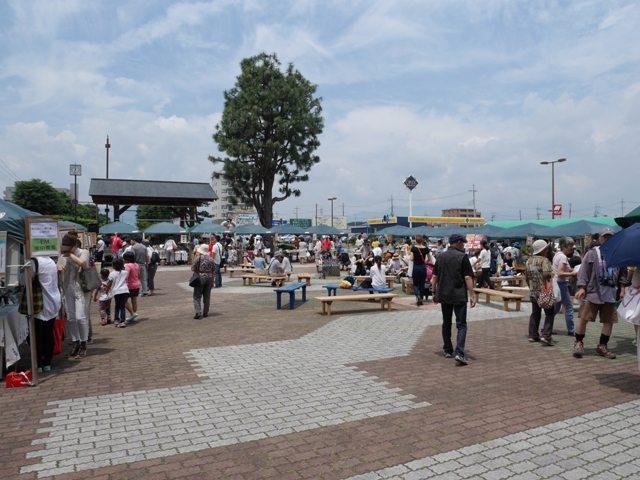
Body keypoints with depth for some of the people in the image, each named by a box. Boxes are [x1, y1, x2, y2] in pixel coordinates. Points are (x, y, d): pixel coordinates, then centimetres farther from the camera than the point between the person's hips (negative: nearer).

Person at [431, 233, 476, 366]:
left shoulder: (441, 256, 8)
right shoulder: (462, 256, -7)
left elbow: (435, 277, 8)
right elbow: (468, 277, -12)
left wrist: (434, 292, 16)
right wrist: (472, 295, -11)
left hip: (444, 295, 5)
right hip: (459, 295, -5)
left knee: (446, 323, 15)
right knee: (461, 324, -1)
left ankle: (448, 351, 23)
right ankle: (459, 353, -14)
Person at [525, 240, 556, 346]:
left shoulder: (529, 261, 10)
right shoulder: (544, 260, -13)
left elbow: (526, 277, 15)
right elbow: (547, 274, -27)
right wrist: (550, 277, -7)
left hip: (533, 291, 7)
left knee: (535, 313, 15)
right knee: (550, 313, -1)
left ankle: (533, 335, 17)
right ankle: (546, 336, -11)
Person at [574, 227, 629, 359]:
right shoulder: (592, 253, -2)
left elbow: (623, 273, 17)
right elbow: (584, 270, -4)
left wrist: (622, 288, 11)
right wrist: (581, 287, -11)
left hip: (610, 294, 4)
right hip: (592, 292, -4)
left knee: (609, 321, 7)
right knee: (584, 318, -5)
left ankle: (602, 346, 21)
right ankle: (578, 343, 11)